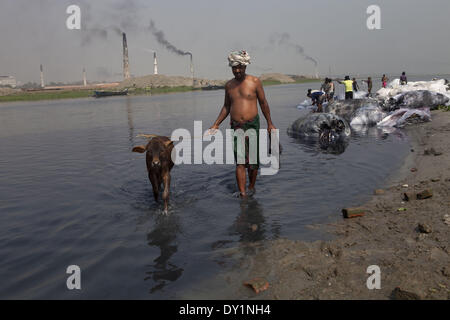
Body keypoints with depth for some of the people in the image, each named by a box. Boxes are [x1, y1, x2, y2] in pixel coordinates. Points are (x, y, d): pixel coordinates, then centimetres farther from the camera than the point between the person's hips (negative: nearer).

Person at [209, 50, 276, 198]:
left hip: (253, 124, -1)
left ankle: (251, 187, 26)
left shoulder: (254, 82, 1)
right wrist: (216, 125, 14)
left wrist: (270, 123, 6)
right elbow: (226, 106, 19)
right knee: (240, 161, -6)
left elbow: (263, 103, 6)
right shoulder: (229, 85, 10)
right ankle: (242, 193, -7)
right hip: (236, 126, 2)